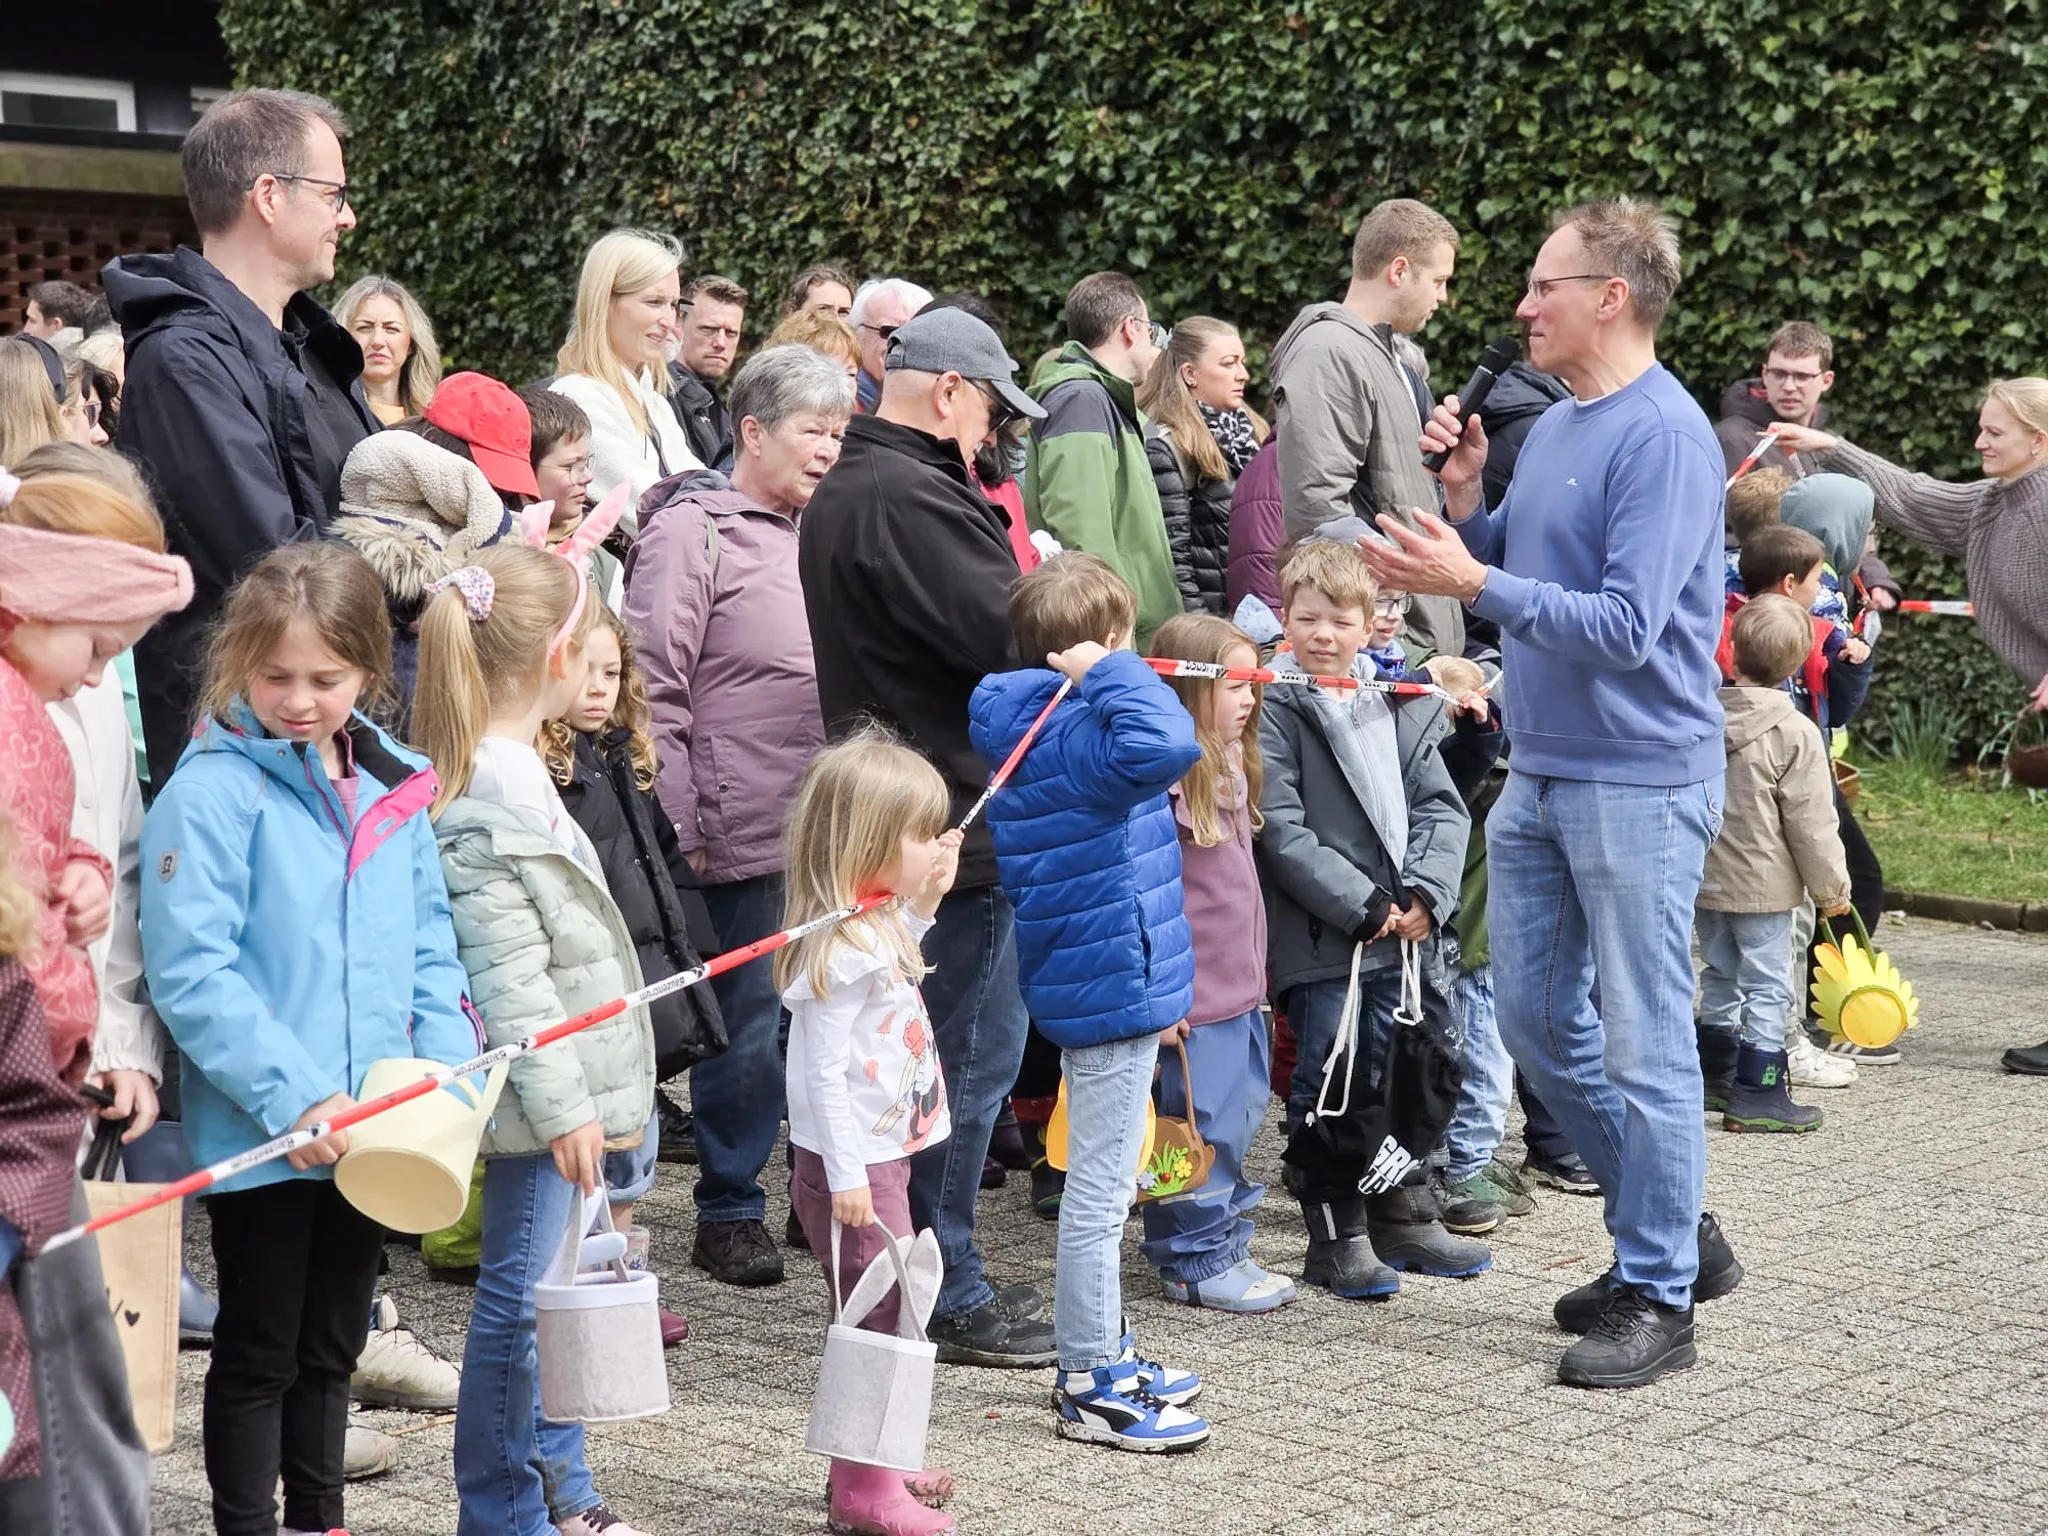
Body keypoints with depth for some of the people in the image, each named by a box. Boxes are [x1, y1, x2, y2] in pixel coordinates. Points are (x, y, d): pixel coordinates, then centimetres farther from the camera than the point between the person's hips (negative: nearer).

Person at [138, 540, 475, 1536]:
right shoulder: (213, 792, -14)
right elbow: (192, 975, -19)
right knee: (260, 1355, 7)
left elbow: (430, 945, 11)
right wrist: (298, 1097, -23)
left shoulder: (393, 789, 5)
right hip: (262, 1139, -6)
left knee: (333, 1348, 20)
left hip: (373, 1129, 6)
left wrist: (449, 1069, -4)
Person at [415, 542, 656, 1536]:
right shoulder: (491, 794, -20)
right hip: (543, 1095, -11)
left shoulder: (510, 770, 12)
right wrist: (561, 1104, -20)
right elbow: (505, 973, -22)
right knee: (520, 1303, -2)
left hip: (571, 1082, 11)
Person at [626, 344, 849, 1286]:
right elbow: (653, 687, -12)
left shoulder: (817, 532, 16)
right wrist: (678, 829, -14)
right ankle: (729, 1213, 12)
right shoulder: (693, 531, -8)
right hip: (746, 837, -7)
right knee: (749, 1023, 0)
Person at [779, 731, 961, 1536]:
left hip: (884, 1157, 10)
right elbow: (824, 1071, -23)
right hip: (853, 1167, -10)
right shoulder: (840, 947, -23)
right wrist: (846, 1177, -23)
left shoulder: (881, 925, 7)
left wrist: (925, 901, 15)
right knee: (881, 1319, -3)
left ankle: (879, 1462, 32)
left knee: (890, 1316, 19)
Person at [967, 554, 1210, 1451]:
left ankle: (1103, 1356, 31)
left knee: (1101, 1188, 20)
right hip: (1112, 985, -11)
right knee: (1100, 1191, -3)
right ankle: (1090, 1386, 4)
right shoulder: (1075, 737, -20)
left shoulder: (1041, 732, 12)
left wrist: (1157, 989, 28)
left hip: (1098, 985, 11)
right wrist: (1108, 672, -25)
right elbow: (1168, 744, -42)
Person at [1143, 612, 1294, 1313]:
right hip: (1190, 993, -9)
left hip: (1239, 988, 9)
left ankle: (1222, 1245, 27)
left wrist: (1257, 971, 21)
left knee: (1241, 1116, 15)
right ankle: (1197, 1261, 10)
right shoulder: (1164, 776, -19)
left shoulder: (1231, 765, 11)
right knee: (1204, 1122, -1)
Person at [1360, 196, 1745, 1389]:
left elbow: (1626, 623, -23)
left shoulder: (1664, 436, -16)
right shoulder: (1554, 427, 12)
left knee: (1643, 1042, -1)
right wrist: (1466, 498, 2)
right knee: (1537, 1018, 14)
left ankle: (1660, 1300, 10)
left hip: (1640, 783, -9)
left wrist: (1474, 583, -24)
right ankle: (1676, 1230, 28)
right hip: (1542, 771, 9)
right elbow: (1517, 576, 18)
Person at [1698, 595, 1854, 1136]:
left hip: (1703, 881, 6)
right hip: (1763, 884, -6)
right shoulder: (1794, 735, -16)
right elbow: (1811, 824, -13)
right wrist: (1832, 887, -1)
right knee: (1767, 986, 2)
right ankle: (1755, 1094, 2)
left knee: (1720, 977, 18)